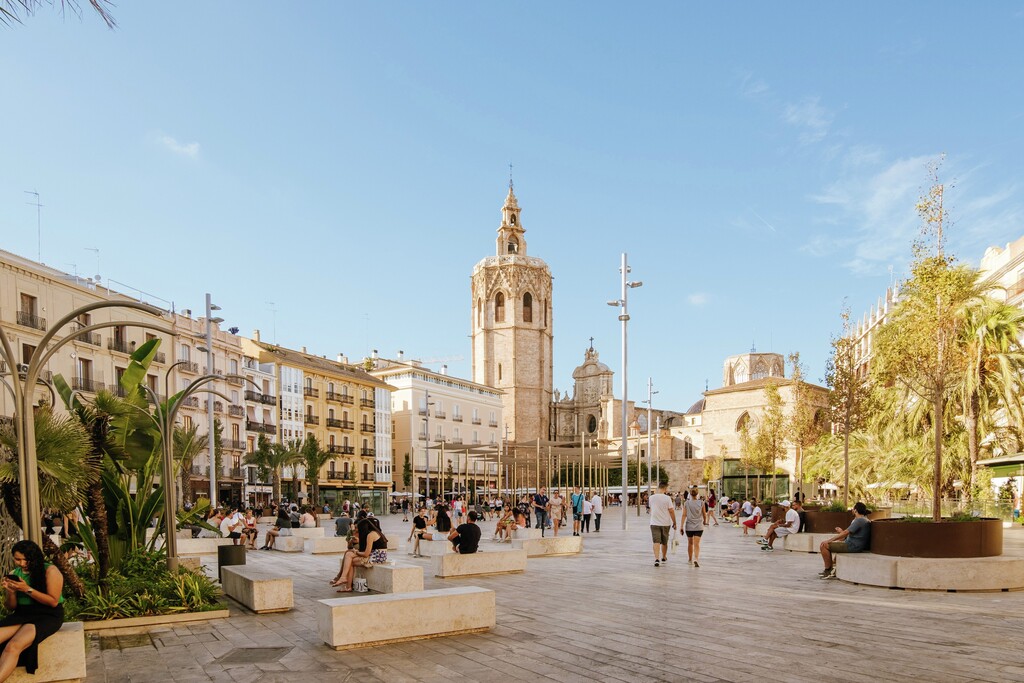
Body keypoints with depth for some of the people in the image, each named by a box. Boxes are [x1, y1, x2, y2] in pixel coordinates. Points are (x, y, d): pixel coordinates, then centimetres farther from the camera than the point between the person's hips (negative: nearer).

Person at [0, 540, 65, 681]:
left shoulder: (50, 570, -6)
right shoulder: (14, 574, 10)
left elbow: (53, 601, -12)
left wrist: (27, 589, -19)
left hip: (48, 615, -5)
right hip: (22, 615, 5)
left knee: (13, 647, -32)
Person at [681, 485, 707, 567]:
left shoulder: (686, 503, -4)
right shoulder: (701, 502, -3)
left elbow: (684, 515, -8)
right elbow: (704, 514, 4)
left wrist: (682, 526, -6)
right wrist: (705, 522, 24)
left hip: (689, 526, 1)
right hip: (699, 526, -1)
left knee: (690, 543, 17)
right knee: (696, 544, -4)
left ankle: (690, 560, 30)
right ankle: (696, 559, -24)